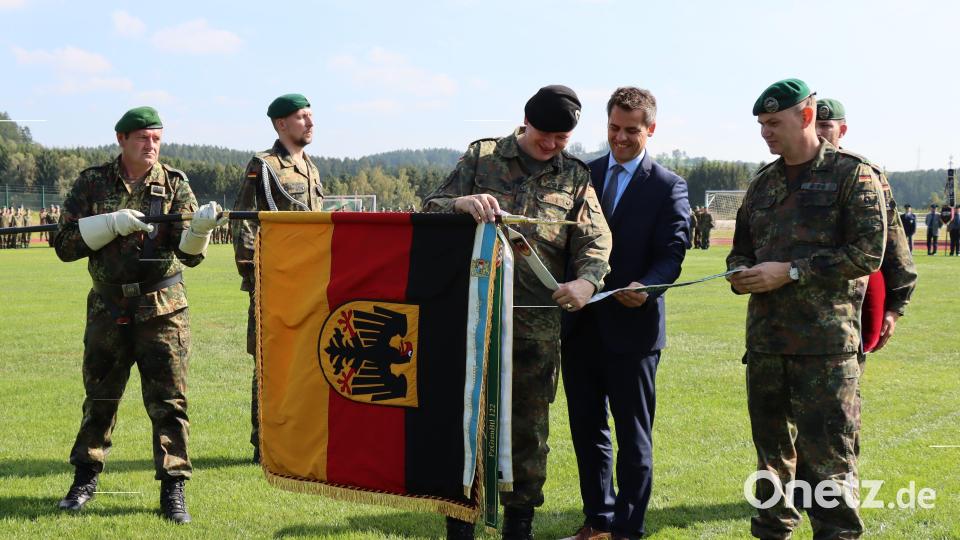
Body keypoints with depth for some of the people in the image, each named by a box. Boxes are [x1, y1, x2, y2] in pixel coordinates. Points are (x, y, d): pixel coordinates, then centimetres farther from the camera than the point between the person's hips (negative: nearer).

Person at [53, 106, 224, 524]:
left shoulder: (174, 184, 1)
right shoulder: (92, 183, 2)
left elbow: (189, 254, -5)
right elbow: (64, 245, -4)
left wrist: (201, 227, -26)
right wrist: (112, 223, -16)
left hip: (163, 309, -1)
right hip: (108, 308, 1)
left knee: (168, 399, -2)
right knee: (99, 396, 13)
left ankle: (173, 487, 6)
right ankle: (86, 477, 29)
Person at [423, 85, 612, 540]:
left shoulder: (575, 176, 10)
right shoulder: (481, 157, 6)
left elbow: (595, 239, 2)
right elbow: (431, 209, 3)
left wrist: (587, 280, -20)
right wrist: (462, 203, -21)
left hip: (537, 324, 1)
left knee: (529, 426, 8)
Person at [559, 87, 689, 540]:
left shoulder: (668, 187, -3)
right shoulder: (584, 175, 10)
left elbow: (672, 253, -10)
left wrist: (645, 287, -29)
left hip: (631, 327, -5)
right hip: (580, 323, 5)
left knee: (633, 436, 5)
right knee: (587, 430, 14)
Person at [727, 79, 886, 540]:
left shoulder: (853, 174, -3)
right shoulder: (763, 182, 15)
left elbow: (867, 254, -11)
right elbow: (742, 247, 23)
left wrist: (790, 272, -15)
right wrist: (740, 272, 0)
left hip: (825, 343, -6)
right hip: (764, 339, 6)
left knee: (827, 458, -6)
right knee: (772, 450, 15)